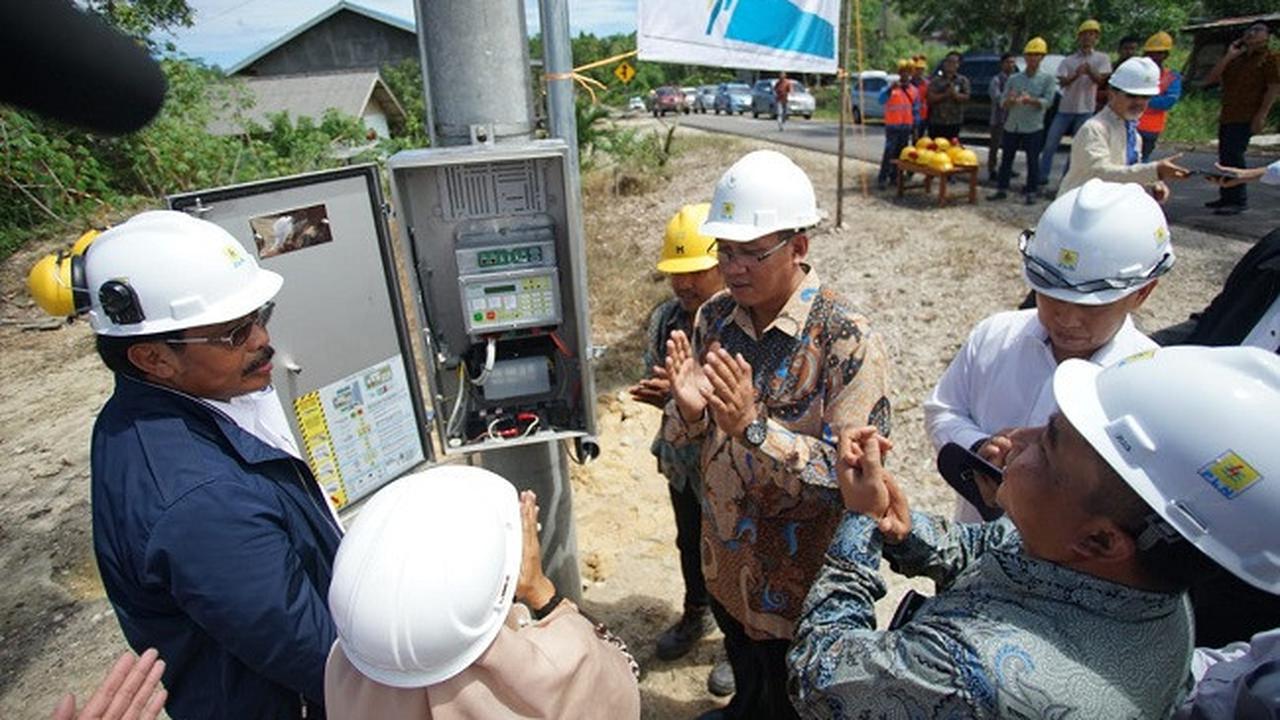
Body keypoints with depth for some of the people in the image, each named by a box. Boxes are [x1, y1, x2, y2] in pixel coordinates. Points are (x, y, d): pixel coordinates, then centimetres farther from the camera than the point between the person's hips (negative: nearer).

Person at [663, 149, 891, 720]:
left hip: (798, 585, -5)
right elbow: (684, 437, -1)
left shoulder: (848, 342, -26)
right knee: (746, 671, 34)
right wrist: (689, 410, -24)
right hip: (726, 565, 6)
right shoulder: (714, 318, -8)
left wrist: (752, 425, -38)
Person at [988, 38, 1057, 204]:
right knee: (1006, 159, 7)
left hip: (1034, 128, -3)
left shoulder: (1047, 79, 3)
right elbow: (1003, 103, 5)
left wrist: (1031, 100, -25)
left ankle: (1031, 192, 6)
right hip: (1011, 126, 3)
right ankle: (1002, 189, 15)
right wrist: (1010, 100, -18)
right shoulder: (1014, 79, 10)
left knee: (1032, 161, 0)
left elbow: (1048, 101, -8)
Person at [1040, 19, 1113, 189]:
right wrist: (1076, 75, -28)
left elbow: (1101, 81, -9)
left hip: (1086, 109, -1)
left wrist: (1090, 71, -29)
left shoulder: (1102, 58, 4)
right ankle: (1043, 176, 7)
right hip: (1065, 108, 1)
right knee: (1050, 143, -1)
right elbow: (1062, 82, -7)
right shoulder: (1067, 61, 6)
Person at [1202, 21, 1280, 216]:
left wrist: (1261, 116, -16)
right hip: (1227, 116, 7)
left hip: (1246, 118, -7)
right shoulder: (1235, 59, 17)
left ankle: (1239, 201, -7)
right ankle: (1226, 197, 20)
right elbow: (1209, 80, 7)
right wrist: (1228, 57, 0)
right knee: (1225, 156, 10)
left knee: (1233, 156, -12)